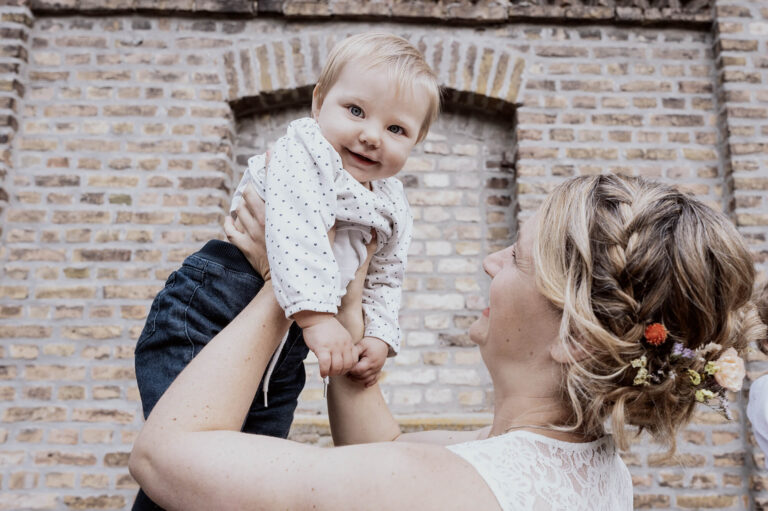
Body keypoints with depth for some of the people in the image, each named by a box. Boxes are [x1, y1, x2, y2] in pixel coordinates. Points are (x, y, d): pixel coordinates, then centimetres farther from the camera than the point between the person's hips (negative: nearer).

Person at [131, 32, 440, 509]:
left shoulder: (394, 210, 8)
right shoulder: (302, 154, -15)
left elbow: (383, 281, 16)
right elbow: (293, 232, -31)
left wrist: (379, 337, -1)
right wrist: (317, 314, -41)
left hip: (284, 351, 7)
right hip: (205, 323, -7)